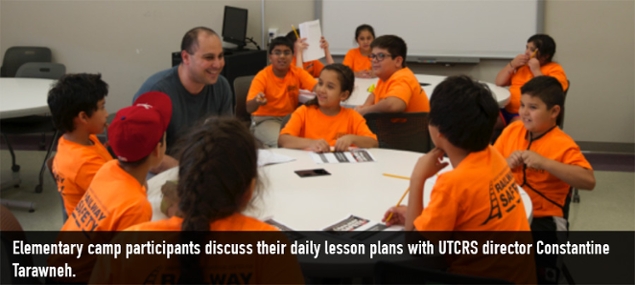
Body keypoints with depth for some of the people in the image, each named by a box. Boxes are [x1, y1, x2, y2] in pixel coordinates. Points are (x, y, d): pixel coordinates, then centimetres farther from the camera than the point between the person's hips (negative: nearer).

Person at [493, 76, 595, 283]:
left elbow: (589, 181, -24)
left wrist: (544, 162, -28)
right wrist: (505, 164, -12)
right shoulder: (512, 130, 5)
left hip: (543, 218, -5)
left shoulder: (562, 145, -11)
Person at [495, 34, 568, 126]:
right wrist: (512, 65, 5)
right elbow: (499, 82, 19)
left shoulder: (555, 69, 2)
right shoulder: (521, 64, 21)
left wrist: (536, 71, -11)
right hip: (506, 110, 6)